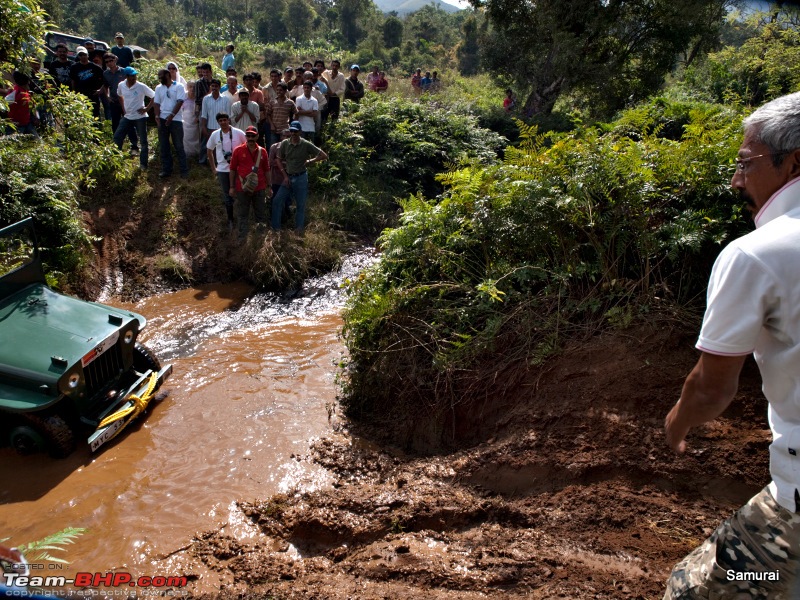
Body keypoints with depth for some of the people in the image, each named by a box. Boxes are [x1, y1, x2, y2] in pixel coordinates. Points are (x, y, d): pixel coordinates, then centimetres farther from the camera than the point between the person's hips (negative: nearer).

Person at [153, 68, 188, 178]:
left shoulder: (178, 87, -1)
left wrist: (172, 115, -18)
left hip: (175, 120, -5)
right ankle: (166, 170, 14)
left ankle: (184, 171, 4)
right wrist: (157, 117, -6)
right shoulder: (158, 88, 13)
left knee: (179, 146, -1)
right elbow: (156, 103, 9)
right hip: (162, 120, 5)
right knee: (164, 146, 6)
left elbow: (180, 102, -10)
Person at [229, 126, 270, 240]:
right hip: (242, 189, -2)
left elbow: (266, 170, 10)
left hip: (260, 188, 2)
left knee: (261, 214, 12)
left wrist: (269, 186, 9)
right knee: (243, 215, 7)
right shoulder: (238, 150, -3)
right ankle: (242, 237, 16)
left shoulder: (262, 151, 3)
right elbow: (233, 169, 1)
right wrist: (232, 187, -1)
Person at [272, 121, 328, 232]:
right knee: (277, 201, -3)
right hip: (288, 177, 3)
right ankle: (275, 228, 8)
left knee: (300, 205, 5)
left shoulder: (306, 145, -8)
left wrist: (310, 161, -7)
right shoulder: (284, 143, -1)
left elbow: (324, 156, -6)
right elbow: (279, 160, 8)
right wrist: (285, 176, 1)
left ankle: (299, 231, 16)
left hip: (301, 178, -3)